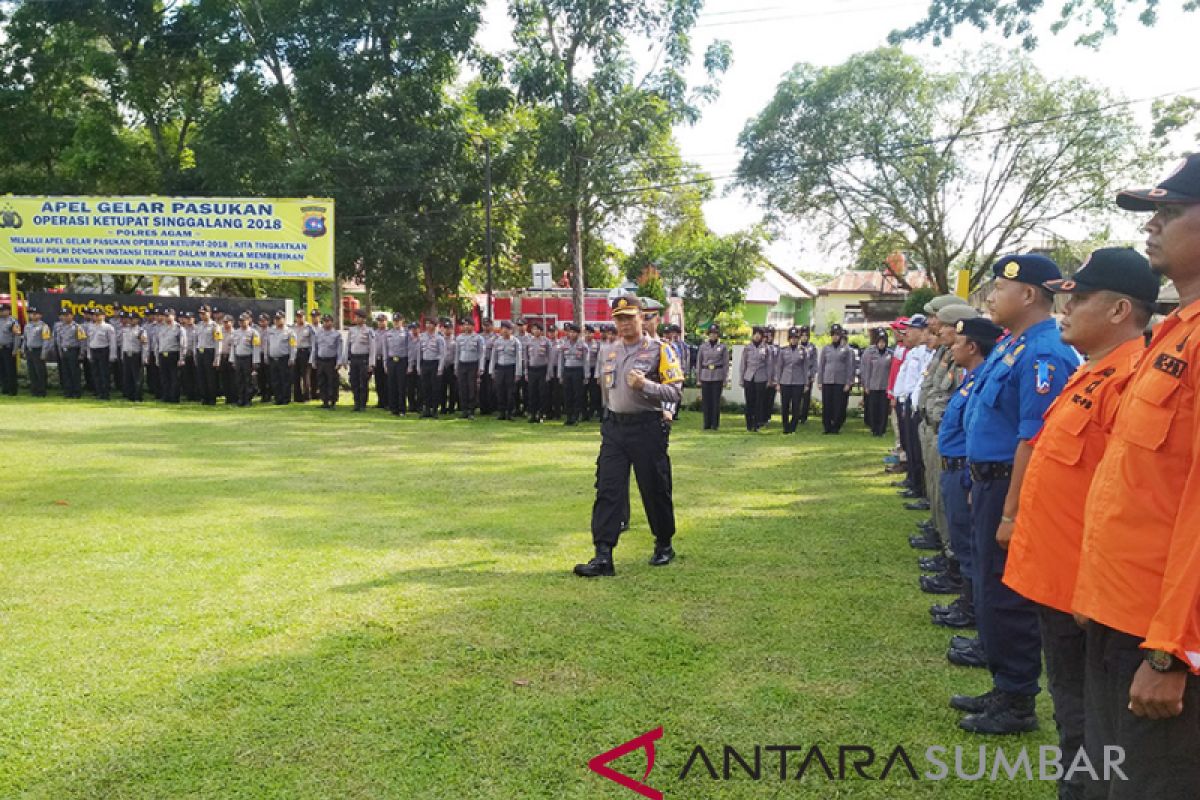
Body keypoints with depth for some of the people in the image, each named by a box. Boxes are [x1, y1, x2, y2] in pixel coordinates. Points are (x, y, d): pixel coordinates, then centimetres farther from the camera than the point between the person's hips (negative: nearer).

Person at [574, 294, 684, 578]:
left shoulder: (659, 350, -6)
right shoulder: (610, 352, 12)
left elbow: (674, 392, -12)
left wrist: (645, 385, -24)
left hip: (647, 428, -5)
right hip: (614, 428, 5)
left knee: (655, 490, 6)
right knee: (607, 491, -3)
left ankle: (664, 546, 27)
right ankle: (603, 557, -4)